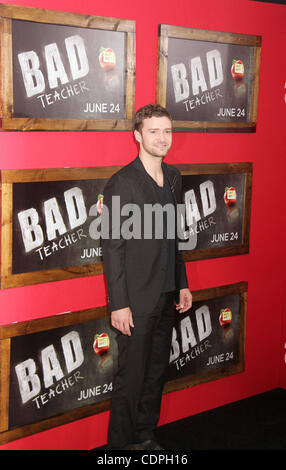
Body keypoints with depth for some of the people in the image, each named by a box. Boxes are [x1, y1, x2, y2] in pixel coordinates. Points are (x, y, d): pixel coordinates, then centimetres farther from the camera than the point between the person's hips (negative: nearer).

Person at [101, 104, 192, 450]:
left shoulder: (173, 177, 9)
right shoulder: (122, 183, -14)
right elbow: (112, 247, -15)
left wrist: (182, 284, 15)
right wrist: (119, 304, -17)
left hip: (166, 297, 7)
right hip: (136, 302, -7)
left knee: (156, 373, 17)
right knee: (131, 377, 3)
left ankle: (146, 436, 33)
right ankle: (121, 443, 21)